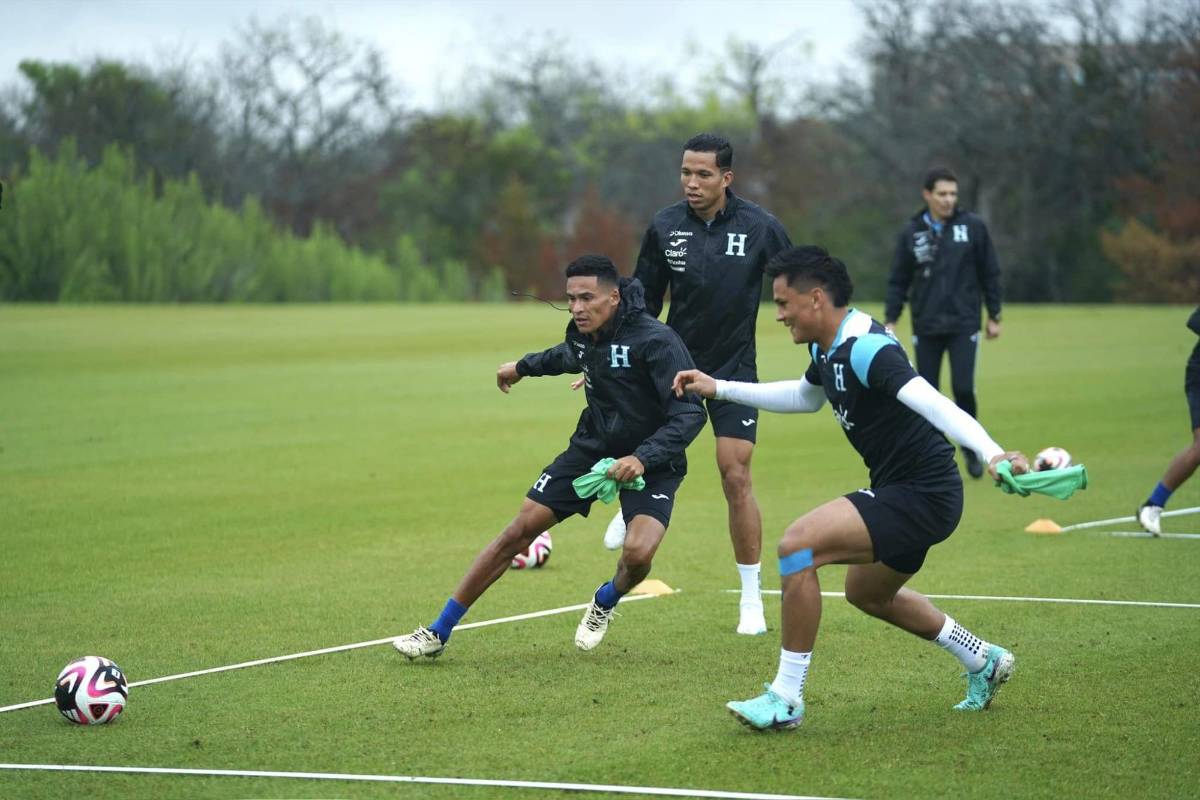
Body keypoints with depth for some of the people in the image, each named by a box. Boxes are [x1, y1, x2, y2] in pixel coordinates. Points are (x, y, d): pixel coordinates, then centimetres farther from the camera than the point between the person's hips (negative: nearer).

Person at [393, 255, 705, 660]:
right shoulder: (583, 334, -6)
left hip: (650, 463, -5)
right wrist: (523, 367, 38)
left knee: (638, 551, -29)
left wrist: (643, 458, -40)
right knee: (521, 528, -2)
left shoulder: (655, 341, -26)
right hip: (593, 446, 5)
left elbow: (690, 414, -29)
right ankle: (438, 633, 6)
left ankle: (605, 603, 10)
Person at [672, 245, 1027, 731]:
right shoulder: (828, 349, 8)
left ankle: (786, 699, -14)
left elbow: (930, 402, -38)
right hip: (901, 491, 11)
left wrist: (991, 452, -53)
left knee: (797, 544, -22)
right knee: (867, 592, 30)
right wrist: (720, 389, 31)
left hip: (923, 495, -11)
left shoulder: (866, 348, -23)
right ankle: (983, 660, 44)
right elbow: (806, 397, 31)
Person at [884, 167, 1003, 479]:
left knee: (963, 388, -11)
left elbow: (990, 272, 5)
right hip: (926, 327, 2)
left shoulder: (973, 227, -1)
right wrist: (890, 320, 1)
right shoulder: (912, 232, 2)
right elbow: (898, 280, 7)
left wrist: (994, 316, 5)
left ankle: (971, 448, 12)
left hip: (963, 325, -1)